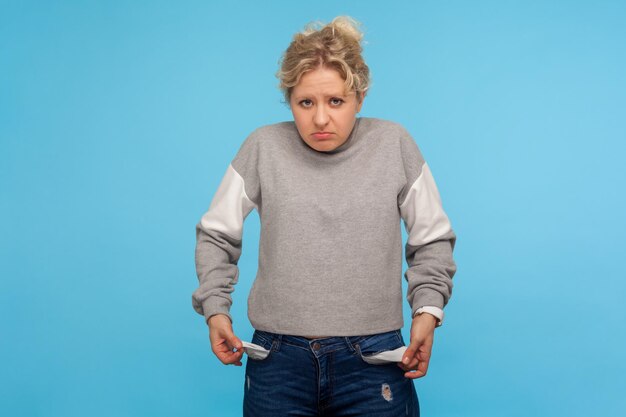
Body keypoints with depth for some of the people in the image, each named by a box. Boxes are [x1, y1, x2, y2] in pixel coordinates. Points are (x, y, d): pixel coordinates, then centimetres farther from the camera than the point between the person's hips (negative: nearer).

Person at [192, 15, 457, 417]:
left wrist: (428, 309, -4)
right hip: (278, 361, 0)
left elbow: (432, 239, 7)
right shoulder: (263, 147, -2)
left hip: (372, 363, 0)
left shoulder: (394, 144, -1)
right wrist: (215, 308, -1)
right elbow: (216, 234, 8)